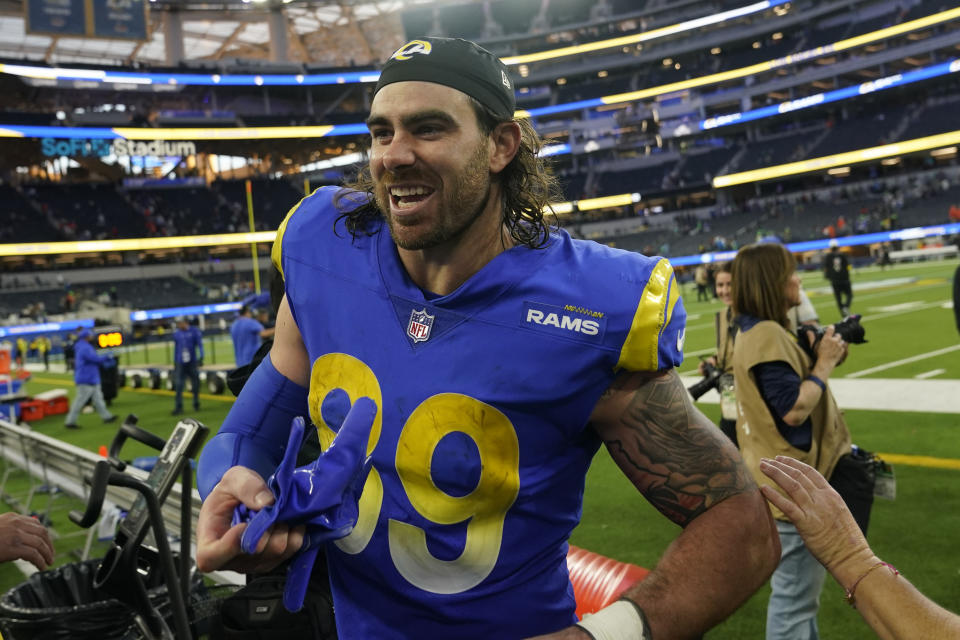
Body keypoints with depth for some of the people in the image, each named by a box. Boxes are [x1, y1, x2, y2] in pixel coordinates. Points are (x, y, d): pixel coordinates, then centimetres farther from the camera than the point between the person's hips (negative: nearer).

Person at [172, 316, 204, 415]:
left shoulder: (194, 331, -3)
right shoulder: (176, 334, 8)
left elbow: (200, 345, -3)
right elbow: (176, 348, 16)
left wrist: (200, 358, -13)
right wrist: (175, 362, 17)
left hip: (192, 362, -2)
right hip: (180, 364, 2)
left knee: (195, 385, 6)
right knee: (178, 385, -7)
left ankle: (196, 404, 20)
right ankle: (178, 407, -5)